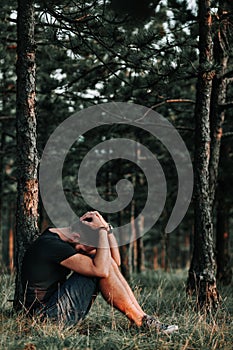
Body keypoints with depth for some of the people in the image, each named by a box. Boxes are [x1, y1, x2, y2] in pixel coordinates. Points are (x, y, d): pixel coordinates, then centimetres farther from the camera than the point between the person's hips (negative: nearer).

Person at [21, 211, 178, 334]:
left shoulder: (60, 239, 9)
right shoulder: (52, 245, -22)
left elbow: (116, 260, 8)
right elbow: (101, 270, -29)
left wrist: (106, 227, -2)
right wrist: (102, 230, -21)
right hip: (48, 313, -10)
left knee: (109, 263, 0)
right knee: (102, 266, -18)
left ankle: (143, 317, -4)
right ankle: (141, 321, -11)